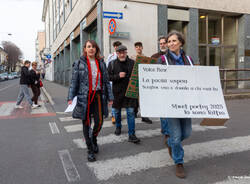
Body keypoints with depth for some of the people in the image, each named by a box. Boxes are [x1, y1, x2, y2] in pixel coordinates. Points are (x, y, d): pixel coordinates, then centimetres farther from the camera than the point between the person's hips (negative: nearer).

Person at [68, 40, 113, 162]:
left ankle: (94, 139, 34)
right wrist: (70, 97, -9)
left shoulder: (101, 63, 9)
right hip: (84, 97, -2)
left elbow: (106, 81, 11)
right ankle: (90, 150, 19)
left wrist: (110, 97, 7)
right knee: (86, 123, 4)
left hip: (98, 96, 2)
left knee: (99, 122, 0)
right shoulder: (79, 63, 2)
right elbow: (74, 81, -1)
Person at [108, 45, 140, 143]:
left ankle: (131, 135, 1)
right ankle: (118, 127, 42)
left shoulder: (132, 63, 2)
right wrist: (118, 76, -17)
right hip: (117, 92, 1)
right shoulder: (112, 63, 1)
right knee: (117, 111, 16)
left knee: (131, 112, -5)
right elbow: (108, 76, -3)